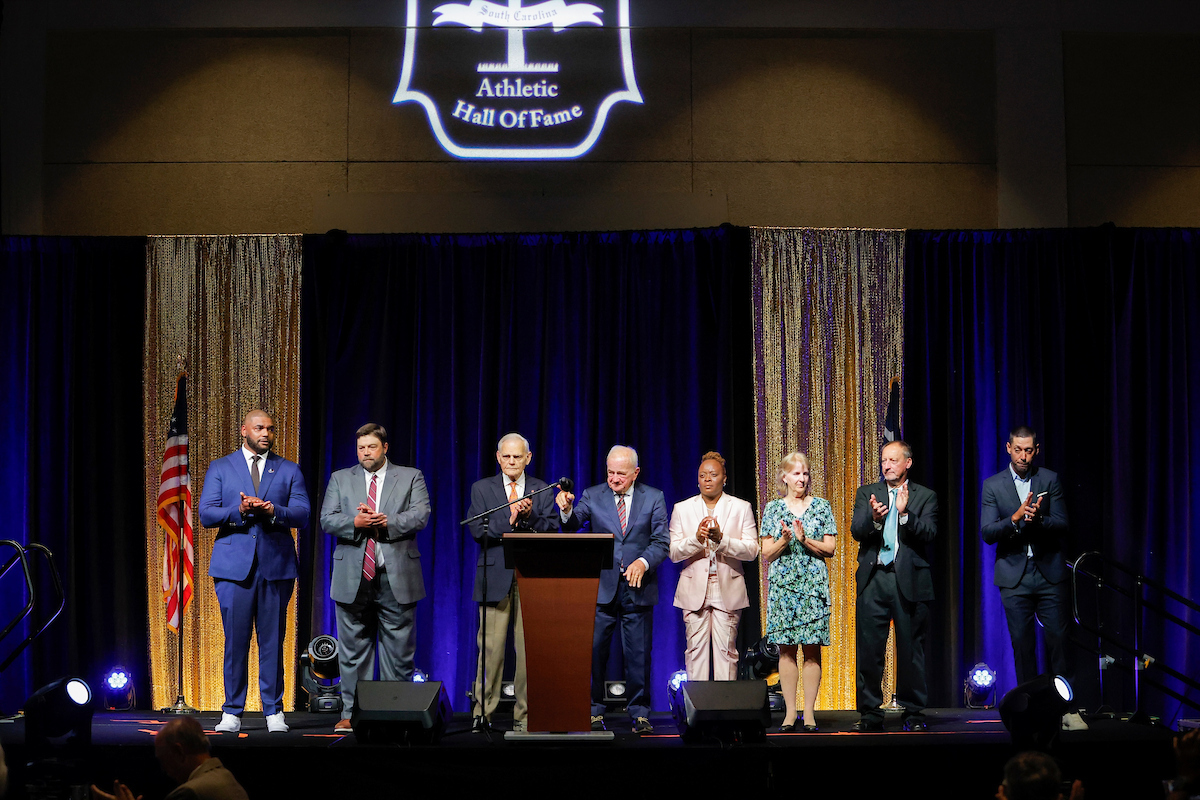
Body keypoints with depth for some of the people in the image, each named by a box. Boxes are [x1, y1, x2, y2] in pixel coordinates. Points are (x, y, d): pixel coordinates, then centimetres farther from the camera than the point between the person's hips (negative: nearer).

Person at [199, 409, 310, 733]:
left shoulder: (289, 470, 12)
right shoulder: (220, 468, 10)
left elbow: (302, 514, 2)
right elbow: (206, 514, 1)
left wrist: (274, 510, -17)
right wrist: (239, 510, -16)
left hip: (276, 564, 1)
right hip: (234, 565, -1)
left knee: (272, 640, 1)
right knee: (235, 640, -1)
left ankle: (274, 711, 9)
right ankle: (232, 712, 7)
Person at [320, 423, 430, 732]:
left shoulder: (411, 477, 8)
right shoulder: (340, 479, 12)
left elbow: (421, 516, -5)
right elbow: (327, 519, 2)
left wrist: (386, 521, -18)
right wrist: (356, 522, -16)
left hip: (397, 578, -1)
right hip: (353, 578, 1)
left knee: (399, 651, 1)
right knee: (353, 649, 4)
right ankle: (351, 712, 10)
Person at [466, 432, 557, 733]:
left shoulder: (542, 490, 12)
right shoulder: (482, 489, 10)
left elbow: (552, 530, 2)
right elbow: (477, 529, -2)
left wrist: (530, 516, -15)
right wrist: (507, 520, -15)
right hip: (496, 576, -1)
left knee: (529, 648, -1)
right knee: (491, 648, -2)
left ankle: (524, 714, 5)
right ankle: (482, 713, 4)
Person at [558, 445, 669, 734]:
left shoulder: (653, 498, 5)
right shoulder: (592, 496, 6)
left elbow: (662, 542, 1)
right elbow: (571, 528, -6)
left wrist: (643, 562, -18)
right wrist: (567, 511, -28)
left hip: (637, 589, 0)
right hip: (601, 587, 0)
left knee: (639, 654, 3)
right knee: (594, 651, 0)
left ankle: (640, 714, 12)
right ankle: (594, 712, 11)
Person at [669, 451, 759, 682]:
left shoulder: (741, 508, 7)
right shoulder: (682, 509, 9)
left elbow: (752, 550, -2)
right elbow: (673, 553, 2)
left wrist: (721, 539, -18)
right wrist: (696, 538, -17)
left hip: (728, 591, -1)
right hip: (694, 590, 1)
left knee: (726, 650, -3)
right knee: (695, 649, -2)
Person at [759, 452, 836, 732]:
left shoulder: (821, 506, 7)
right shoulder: (773, 508, 9)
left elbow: (830, 548, 3)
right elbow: (767, 552, 6)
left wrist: (805, 540, -12)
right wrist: (784, 540, -13)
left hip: (813, 583, 0)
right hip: (782, 584, 0)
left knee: (812, 649, -3)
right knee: (786, 649, -1)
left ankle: (809, 712, 1)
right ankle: (790, 712, 4)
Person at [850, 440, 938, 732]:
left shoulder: (925, 496, 7)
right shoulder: (867, 493, 12)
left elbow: (929, 533, -7)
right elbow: (856, 531, -1)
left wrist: (904, 513, -22)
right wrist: (874, 519, -21)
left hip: (909, 579, -1)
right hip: (873, 579, 1)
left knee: (911, 648, 2)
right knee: (868, 649, -1)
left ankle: (913, 712, 11)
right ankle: (870, 713, 6)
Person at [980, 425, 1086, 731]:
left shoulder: (1050, 480, 5)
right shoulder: (992, 485, 4)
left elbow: (1061, 525, 0)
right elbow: (987, 532, -4)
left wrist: (1038, 518, -20)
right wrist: (1016, 518, -21)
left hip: (1049, 572, 0)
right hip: (1014, 576, 0)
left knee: (1059, 641, -2)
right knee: (1023, 646, 2)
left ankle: (1068, 709, 5)